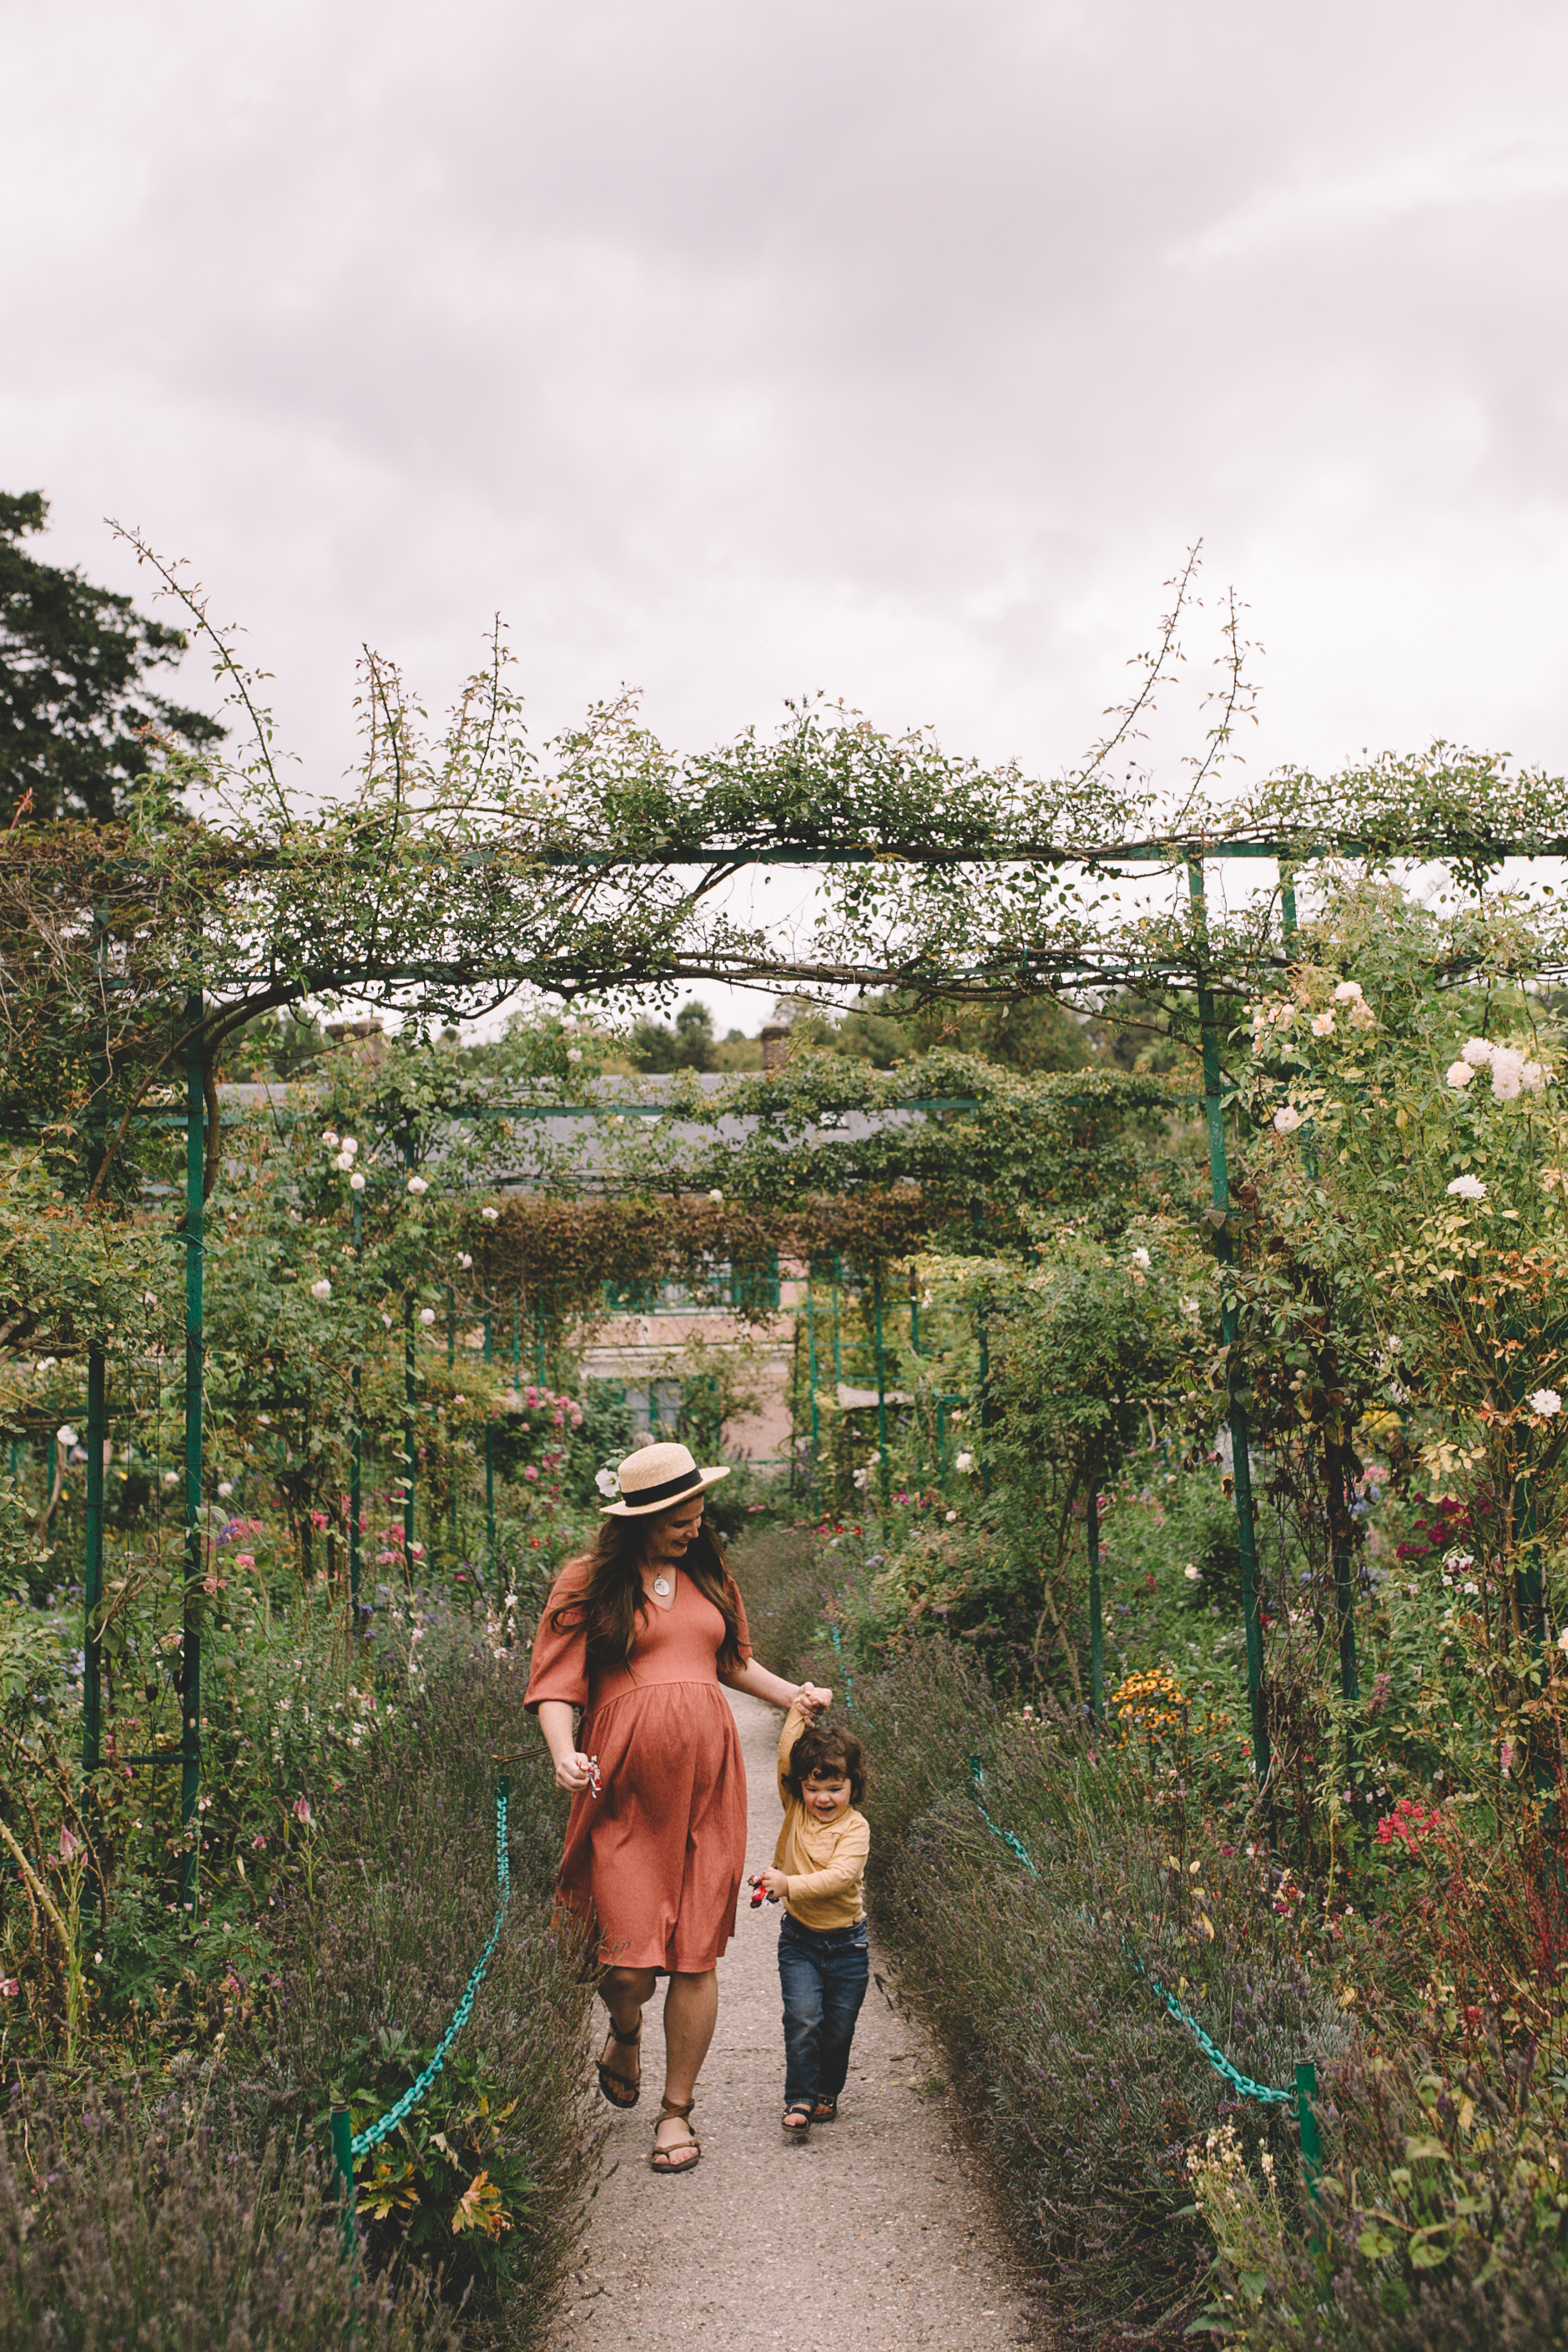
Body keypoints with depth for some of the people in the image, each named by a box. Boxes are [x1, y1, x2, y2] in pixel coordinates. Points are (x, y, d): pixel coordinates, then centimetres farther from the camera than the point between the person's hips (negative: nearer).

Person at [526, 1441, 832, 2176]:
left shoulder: (708, 1576, 16)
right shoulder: (588, 1583, 0)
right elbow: (555, 1686, -3)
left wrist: (792, 1695, 15)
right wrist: (565, 1754, -20)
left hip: (706, 1785, 4)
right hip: (624, 1792, -4)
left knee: (697, 1957, 4)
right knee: (630, 1963, -5)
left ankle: (678, 2108, 24)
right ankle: (625, 2033, 31)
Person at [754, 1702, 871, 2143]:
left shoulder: (855, 1827, -12)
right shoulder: (795, 1809, -2)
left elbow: (839, 1877, -24)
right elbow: (786, 1758, -11)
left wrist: (789, 1885, -30)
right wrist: (799, 1715, -18)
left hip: (846, 1941, -1)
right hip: (799, 1937, 1)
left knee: (839, 2028, 8)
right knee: (803, 2018, -13)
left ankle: (827, 2093, 31)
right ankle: (799, 2102, -2)